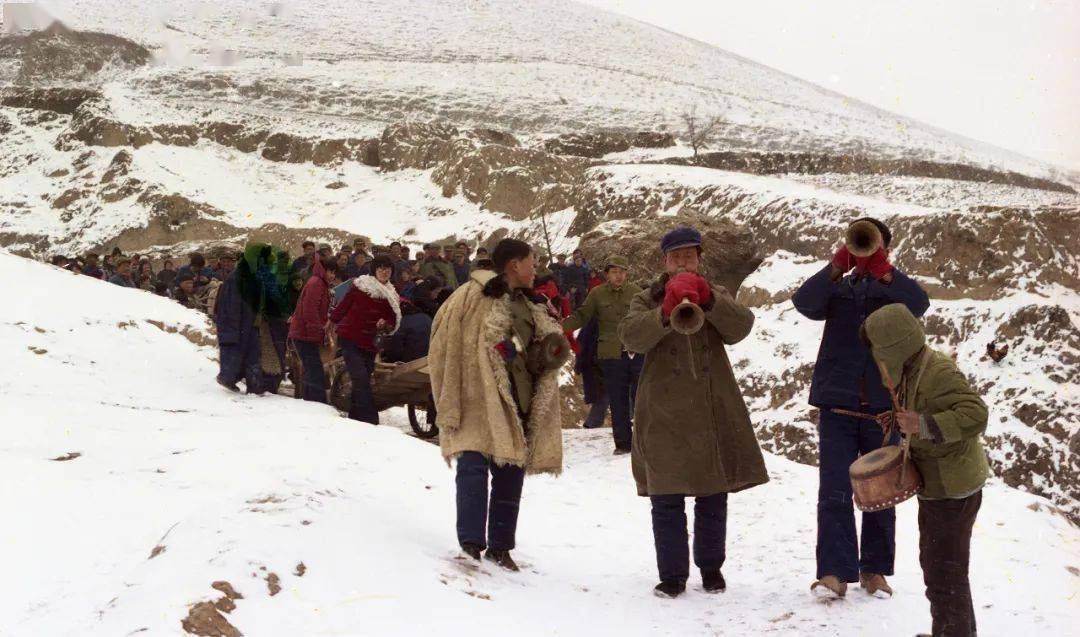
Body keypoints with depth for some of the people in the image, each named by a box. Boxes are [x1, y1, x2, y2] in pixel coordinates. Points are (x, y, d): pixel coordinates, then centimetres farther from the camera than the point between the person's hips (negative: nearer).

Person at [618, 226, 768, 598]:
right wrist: (666, 313, -31)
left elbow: (740, 326, -9)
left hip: (713, 412, 2)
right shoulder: (647, 301, 8)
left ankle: (711, 566, 25)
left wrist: (707, 300, -26)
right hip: (664, 413, -1)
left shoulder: (717, 297, 13)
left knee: (713, 496, 9)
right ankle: (672, 574, 6)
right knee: (666, 501, -3)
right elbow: (630, 336, -13)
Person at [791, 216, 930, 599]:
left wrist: (884, 271, -28)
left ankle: (874, 570, 17)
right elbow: (804, 302, -11)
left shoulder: (894, 289, 9)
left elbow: (918, 304, -14)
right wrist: (837, 266, -24)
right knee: (834, 491, -8)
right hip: (837, 402, 0)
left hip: (884, 403, 1)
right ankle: (834, 572, -8)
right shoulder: (837, 288, 10)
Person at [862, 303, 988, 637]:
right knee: (932, 561, 24)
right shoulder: (917, 371, 8)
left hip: (953, 490, -11)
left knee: (943, 575, -3)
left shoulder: (939, 373, -24)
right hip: (939, 485, 11)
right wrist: (902, 419, 8)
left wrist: (922, 425, -34)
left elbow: (975, 414, -33)